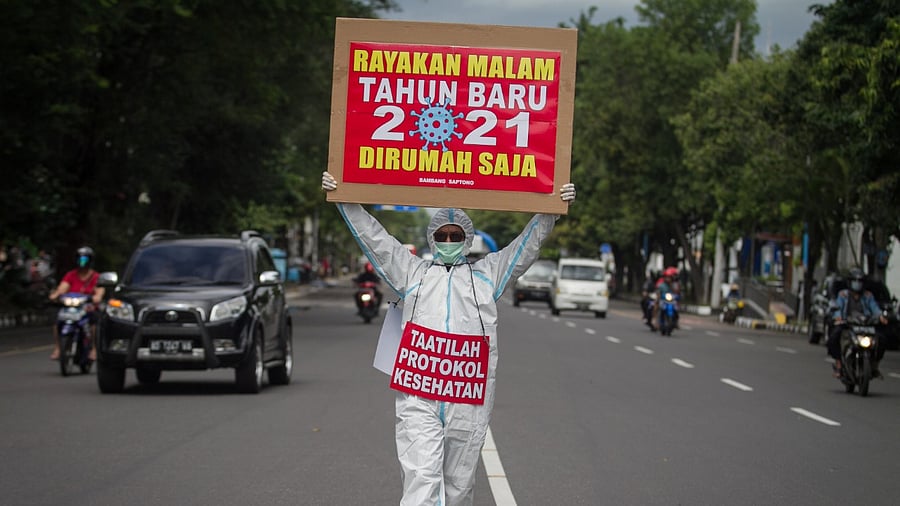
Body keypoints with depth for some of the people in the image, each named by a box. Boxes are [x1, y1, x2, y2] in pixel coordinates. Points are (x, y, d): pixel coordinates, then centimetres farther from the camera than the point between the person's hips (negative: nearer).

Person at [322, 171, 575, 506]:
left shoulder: (487, 274, 19)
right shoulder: (412, 271, 19)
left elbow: (529, 242, 15)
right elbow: (371, 235, 17)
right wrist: (343, 200, 10)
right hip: (418, 398, -1)